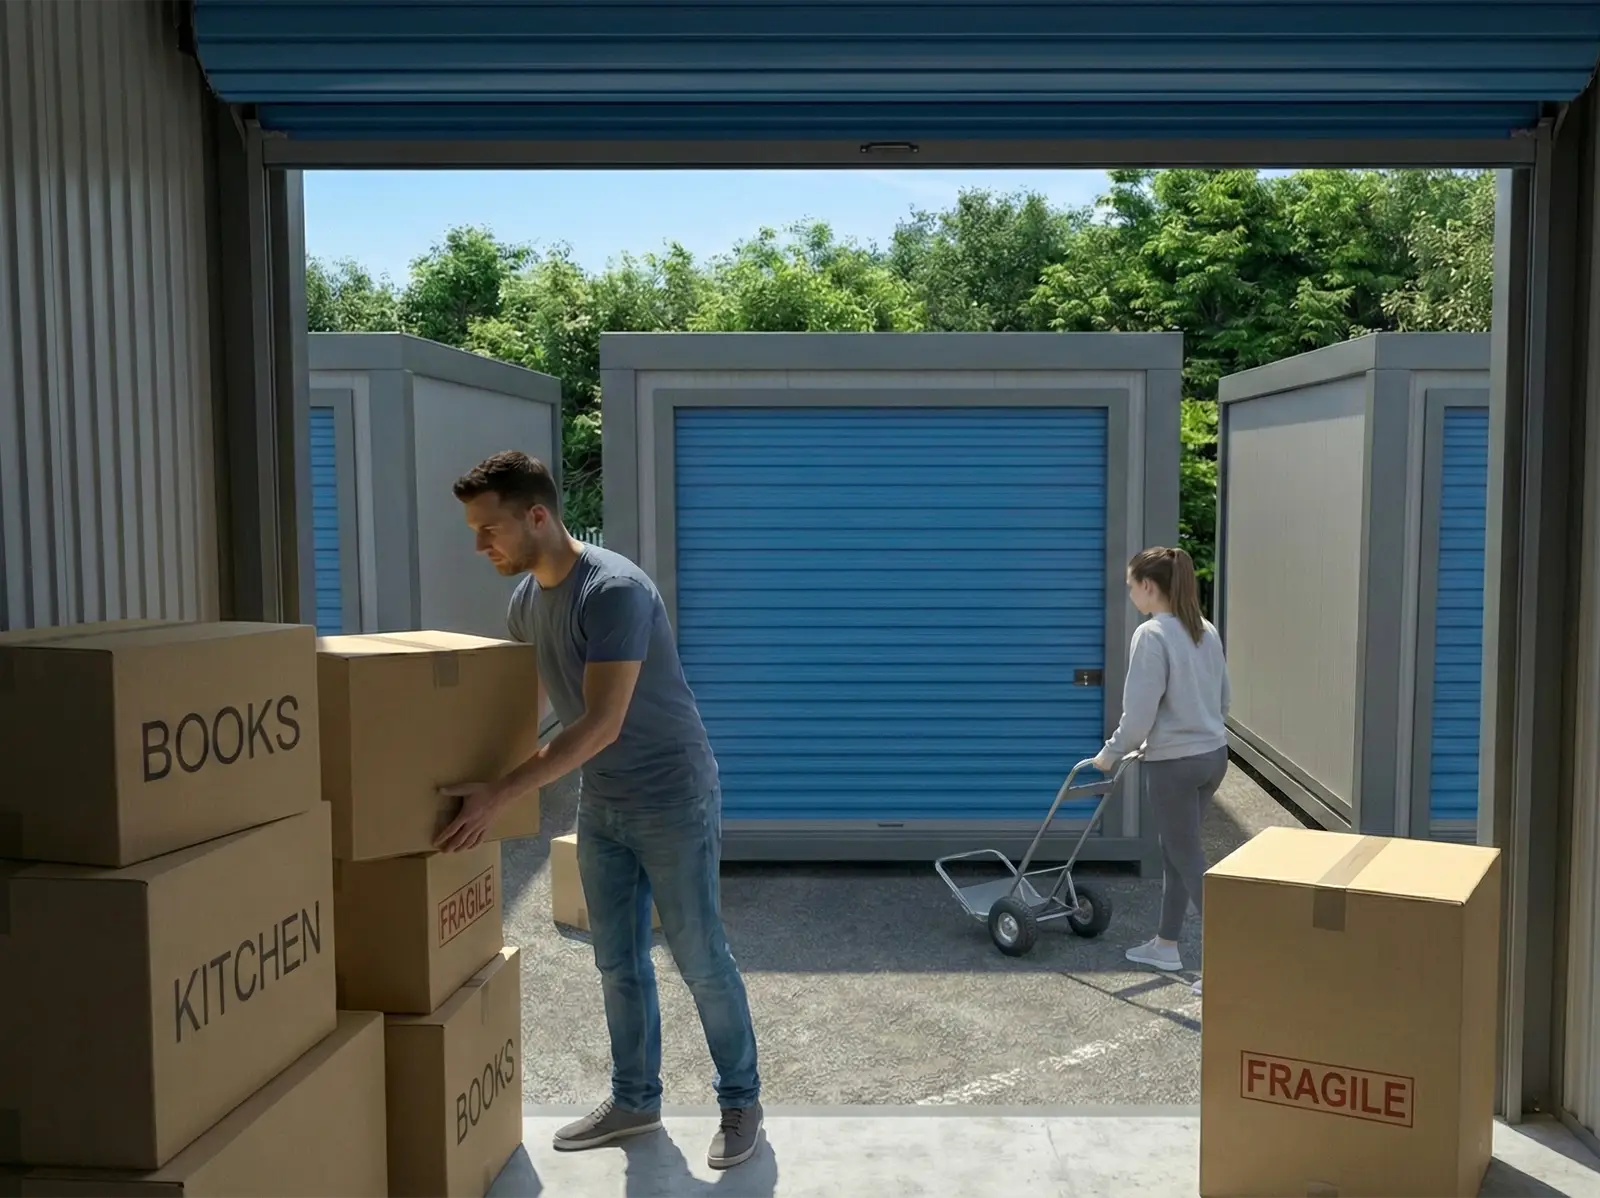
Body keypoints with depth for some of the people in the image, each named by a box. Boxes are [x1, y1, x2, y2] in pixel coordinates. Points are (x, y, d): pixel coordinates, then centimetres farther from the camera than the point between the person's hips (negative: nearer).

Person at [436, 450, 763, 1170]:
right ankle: (634, 1102, 31)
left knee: (700, 960, 4)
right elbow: (526, 703, 15)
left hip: (672, 799, -7)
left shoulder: (614, 590, -25)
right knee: (617, 963, 14)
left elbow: (601, 725, -30)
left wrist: (498, 796, -32)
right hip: (600, 805, 8)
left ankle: (741, 1101, 22)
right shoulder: (525, 600, 2)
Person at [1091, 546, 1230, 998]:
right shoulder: (1207, 632, 7)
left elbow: (1139, 714, -18)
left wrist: (1111, 754, -4)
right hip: (1213, 754, 9)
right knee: (1177, 851, 20)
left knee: (1189, 861, 0)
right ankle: (1165, 945, 33)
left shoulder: (1151, 635, -18)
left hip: (1174, 763, -9)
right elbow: (1222, 700, 16)